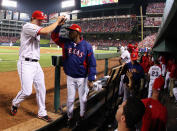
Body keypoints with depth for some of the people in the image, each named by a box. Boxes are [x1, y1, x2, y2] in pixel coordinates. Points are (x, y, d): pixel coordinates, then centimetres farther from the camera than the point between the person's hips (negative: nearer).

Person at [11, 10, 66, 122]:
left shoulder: (36, 29, 17)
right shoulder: (28, 26, -13)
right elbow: (45, 31, -27)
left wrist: (58, 24, 1)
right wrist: (57, 22, -16)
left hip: (36, 64, 9)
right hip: (26, 64, -9)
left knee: (41, 89, 9)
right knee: (27, 91, -7)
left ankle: (42, 113, 22)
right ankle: (15, 104, 25)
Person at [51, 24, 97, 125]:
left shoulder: (87, 45, -12)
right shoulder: (66, 43, 0)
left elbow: (92, 63, -11)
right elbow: (54, 37, 2)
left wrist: (91, 79, -15)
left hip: (83, 78, -2)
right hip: (70, 77, 3)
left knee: (83, 99, 12)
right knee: (70, 99, 11)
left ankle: (82, 117, 34)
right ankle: (70, 118, 31)